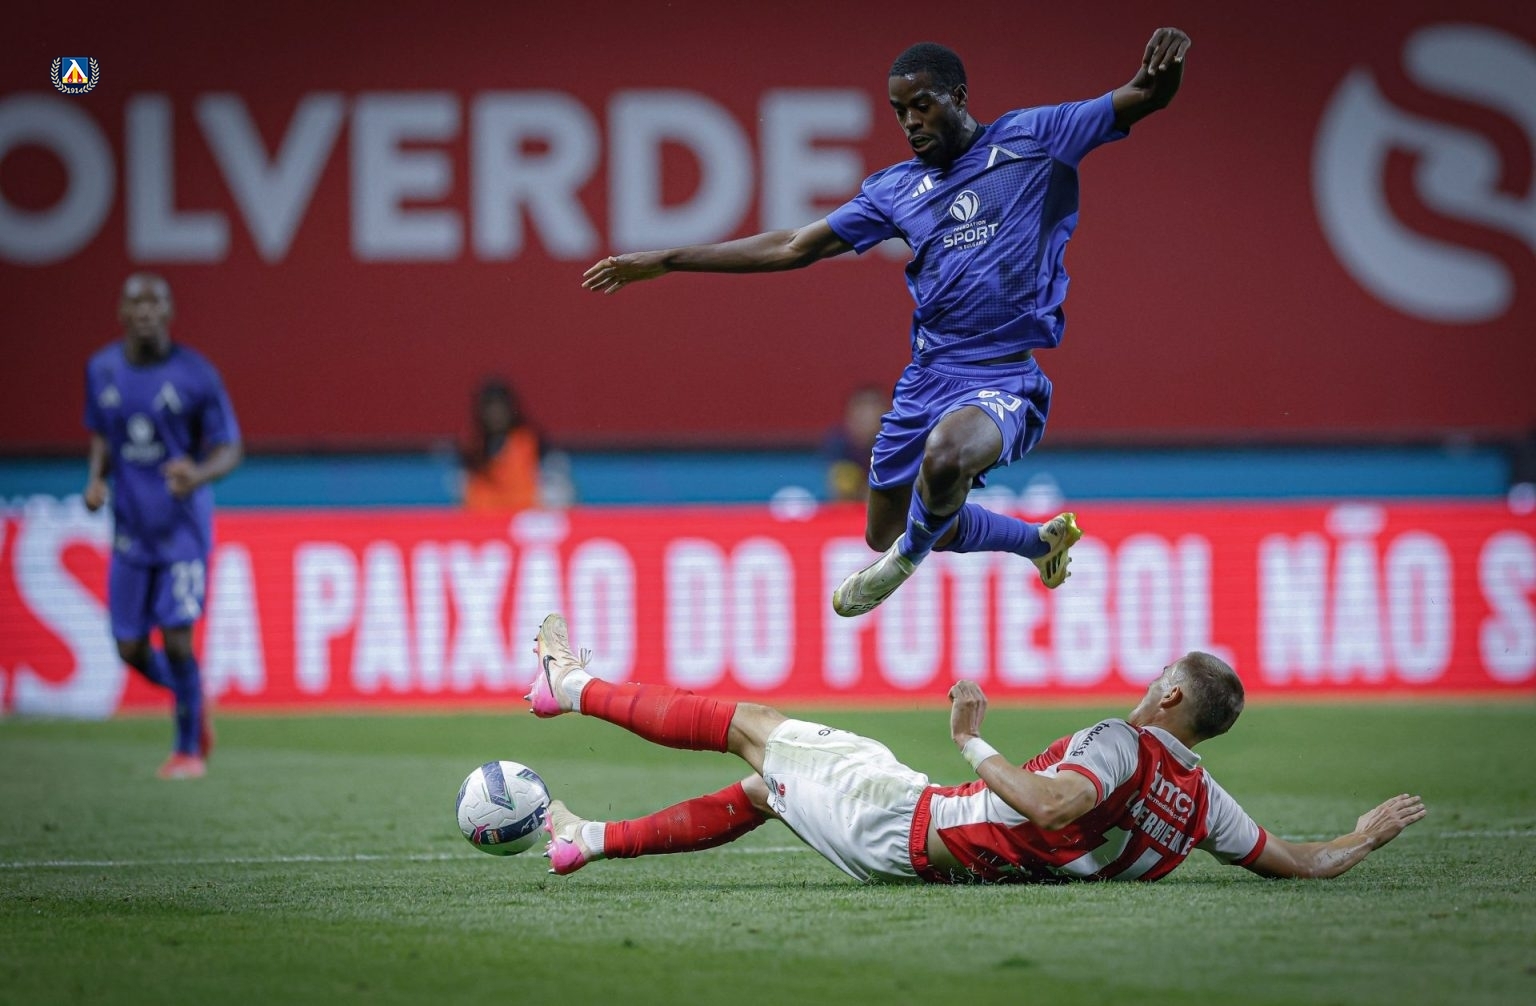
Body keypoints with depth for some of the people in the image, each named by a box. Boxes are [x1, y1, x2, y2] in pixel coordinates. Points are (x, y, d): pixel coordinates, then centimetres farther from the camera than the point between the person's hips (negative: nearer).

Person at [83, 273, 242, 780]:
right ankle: (192, 698, 34)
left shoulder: (195, 375, -9)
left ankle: (188, 747, 9)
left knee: (177, 640, -11)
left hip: (183, 526, -4)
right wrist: (96, 478, -2)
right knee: (131, 649, 3)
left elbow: (229, 450, -5)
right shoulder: (102, 370, 4)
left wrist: (199, 474, -27)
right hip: (130, 528, 4)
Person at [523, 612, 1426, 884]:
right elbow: (1298, 862, 1)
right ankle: (591, 840, 37)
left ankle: (574, 686, 27)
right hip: (935, 863, 8)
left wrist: (975, 747, -33)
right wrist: (1366, 837, 15)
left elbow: (1054, 804, -42)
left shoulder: (1125, 745, -25)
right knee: (759, 791, 25)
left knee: (751, 725, 10)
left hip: (904, 823, -8)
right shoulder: (1203, 804, -3)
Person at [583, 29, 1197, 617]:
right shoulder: (895, 189, 11)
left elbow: (1145, 99, -9)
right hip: (927, 379, 7)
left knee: (945, 456, -39)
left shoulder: (1032, 138, -1)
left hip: (1004, 379, -7)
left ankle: (909, 558, -4)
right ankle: (1044, 540, 41)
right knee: (886, 533, 18)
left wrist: (1160, 75, -35)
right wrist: (664, 262, 13)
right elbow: (793, 247, 15)